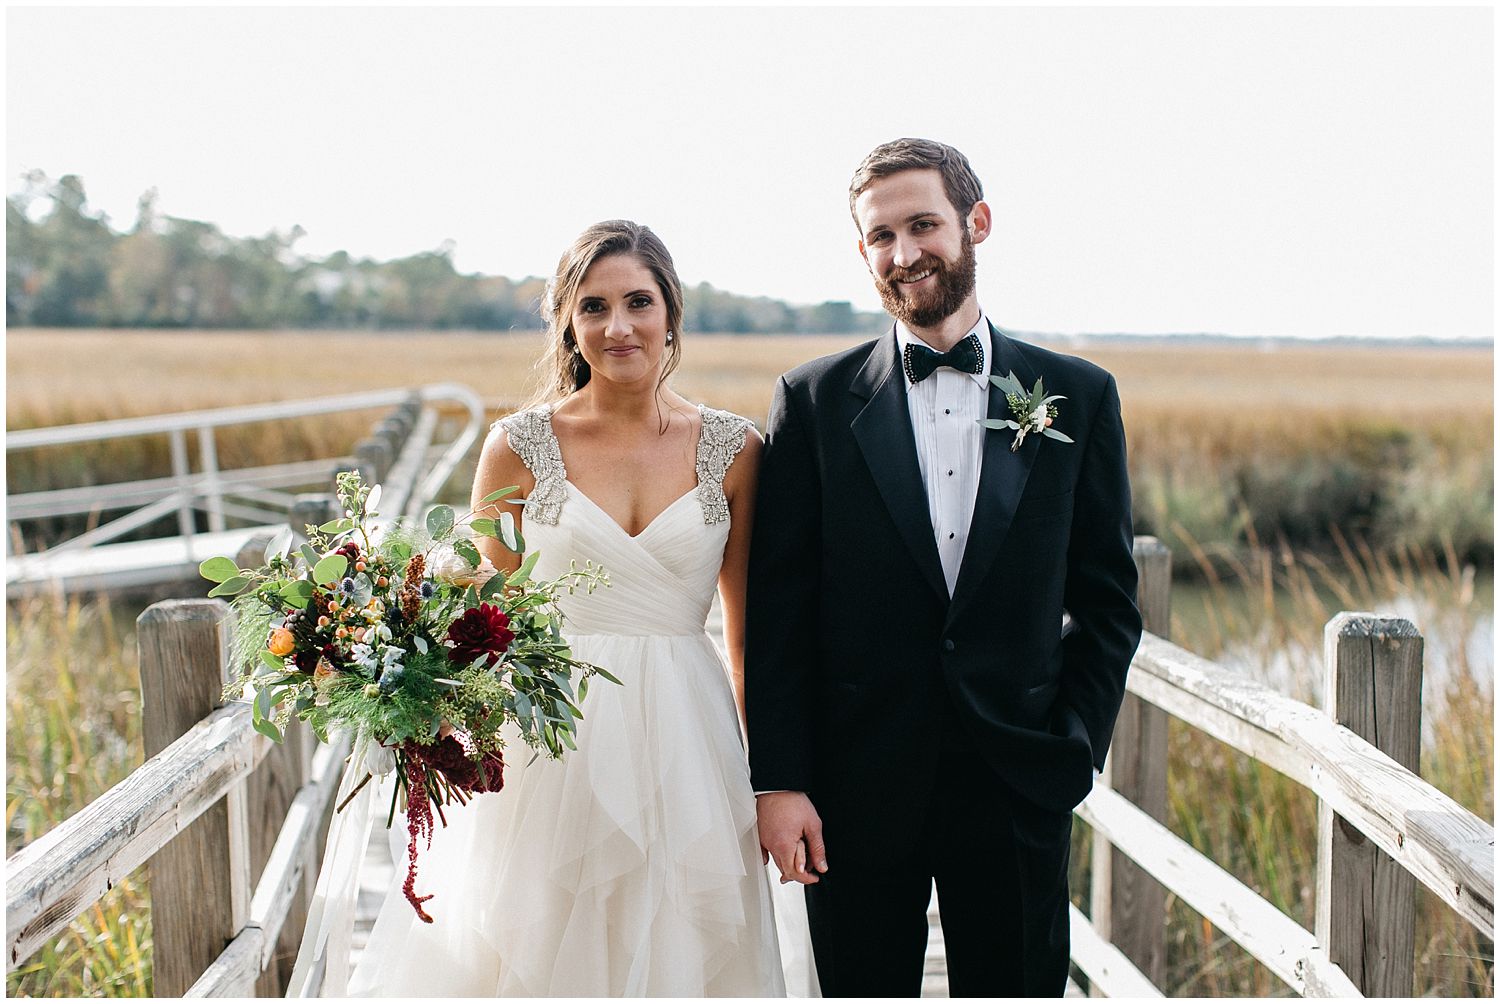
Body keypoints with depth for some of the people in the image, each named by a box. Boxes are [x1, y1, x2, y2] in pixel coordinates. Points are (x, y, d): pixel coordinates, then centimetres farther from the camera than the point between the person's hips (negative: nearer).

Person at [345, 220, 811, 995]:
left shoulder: (733, 449, 1)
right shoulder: (520, 447, -2)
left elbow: (749, 626, 7)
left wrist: (771, 777, 7)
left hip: (684, 745, 1)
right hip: (552, 742, -1)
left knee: (676, 952, 10)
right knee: (538, 954, 6)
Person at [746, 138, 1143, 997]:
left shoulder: (1078, 397, 3)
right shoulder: (814, 401, 1)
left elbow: (1109, 603, 6)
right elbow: (777, 609, -2)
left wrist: (1074, 753, -2)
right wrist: (778, 780, -7)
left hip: (1019, 790, 1)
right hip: (858, 790, 0)